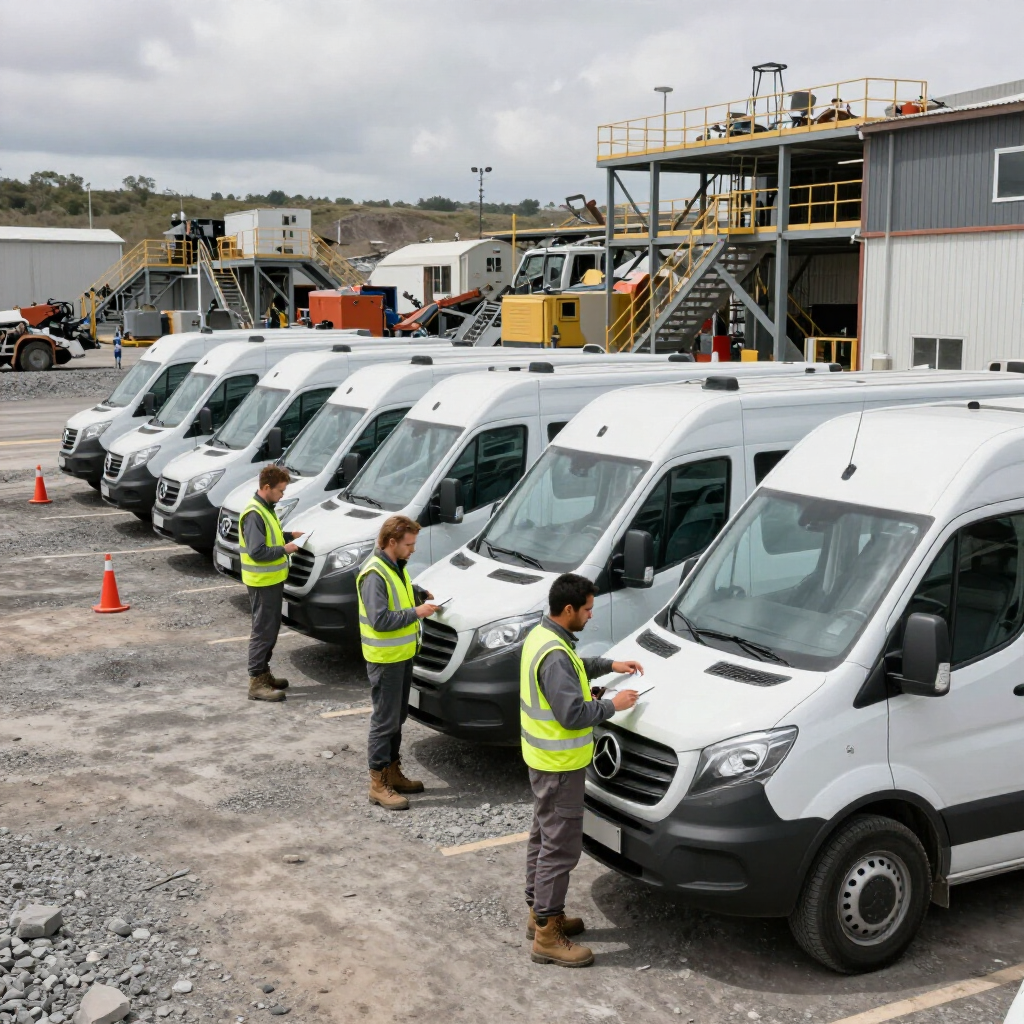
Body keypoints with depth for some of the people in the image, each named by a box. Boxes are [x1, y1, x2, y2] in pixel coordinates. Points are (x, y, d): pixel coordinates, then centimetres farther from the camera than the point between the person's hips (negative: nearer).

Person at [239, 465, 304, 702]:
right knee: (263, 630, -7)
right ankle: (257, 682, -3)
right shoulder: (254, 514, -21)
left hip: (273, 579, 10)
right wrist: (285, 549, -18)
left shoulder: (266, 509, 10)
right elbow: (257, 552, -26)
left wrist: (289, 535, 8)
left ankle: (263, 673, 26)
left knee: (271, 628, 16)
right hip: (262, 582, -10)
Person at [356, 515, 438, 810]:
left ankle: (393, 773, 30)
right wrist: (416, 613, -22)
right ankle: (378, 784, 5)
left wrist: (419, 593, 9)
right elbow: (379, 620, -27)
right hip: (385, 658, -10)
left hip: (403, 653, 10)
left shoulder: (396, 565, 8)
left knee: (397, 717, 18)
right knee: (385, 719, -3)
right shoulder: (374, 574, -22)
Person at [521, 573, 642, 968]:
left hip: (543, 758, 11)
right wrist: (612, 705, -15)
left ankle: (540, 912, 34)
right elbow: (572, 714, -28)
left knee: (543, 837, 21)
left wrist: (610, 665, 15)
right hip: (560, 765, -11)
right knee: (561, 846, -4)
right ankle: (547, 937, 3)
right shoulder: (554, 655, -27)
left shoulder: (540, 635, 6)